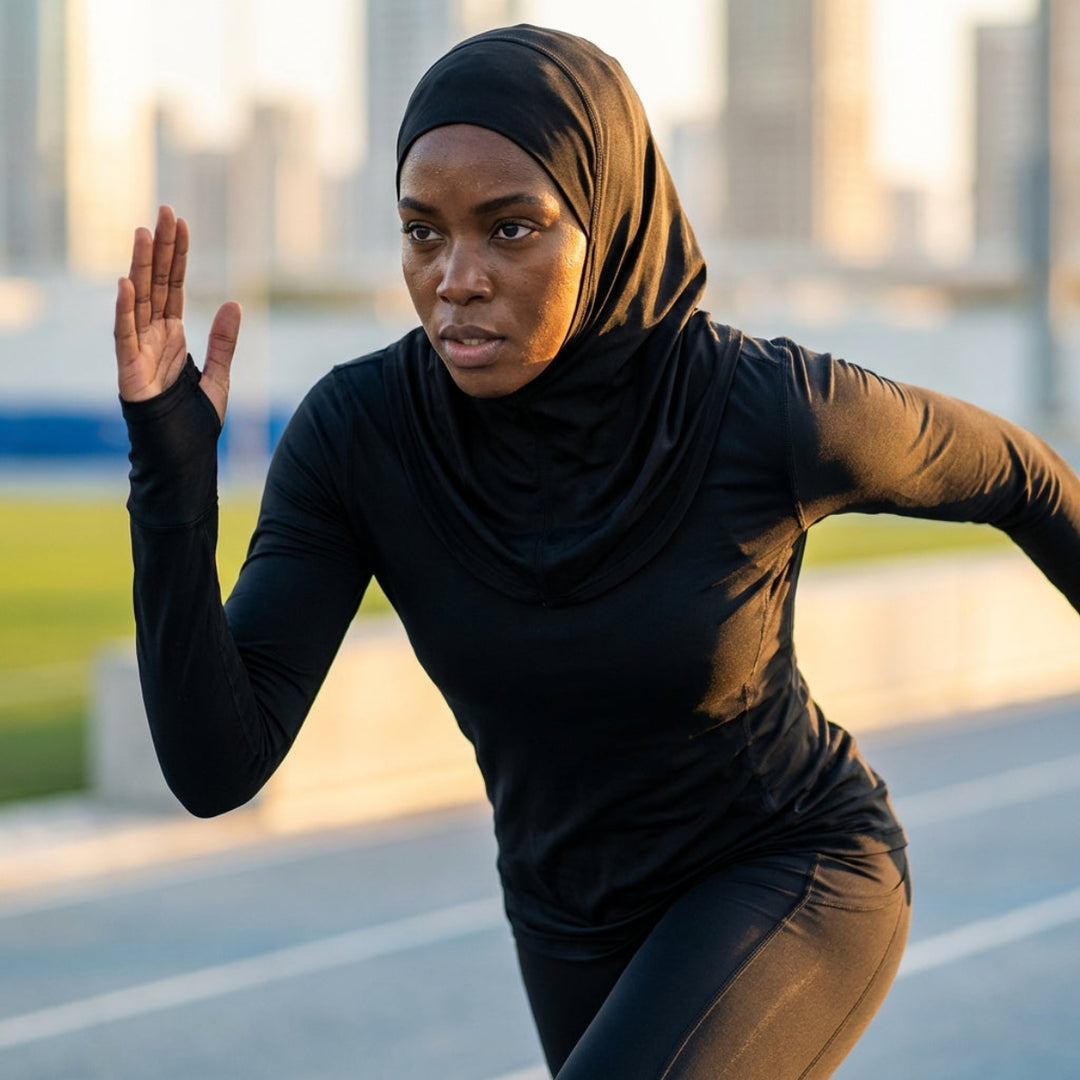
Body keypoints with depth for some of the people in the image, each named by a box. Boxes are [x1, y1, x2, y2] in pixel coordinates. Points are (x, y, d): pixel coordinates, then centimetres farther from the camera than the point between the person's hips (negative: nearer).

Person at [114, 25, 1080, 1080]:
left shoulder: (770, 409, -29)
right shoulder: (357, 430, -21)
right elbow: (217, 764, -25)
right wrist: (170, 466, -38)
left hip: (795, 884, -5)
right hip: (583, 925, 5)